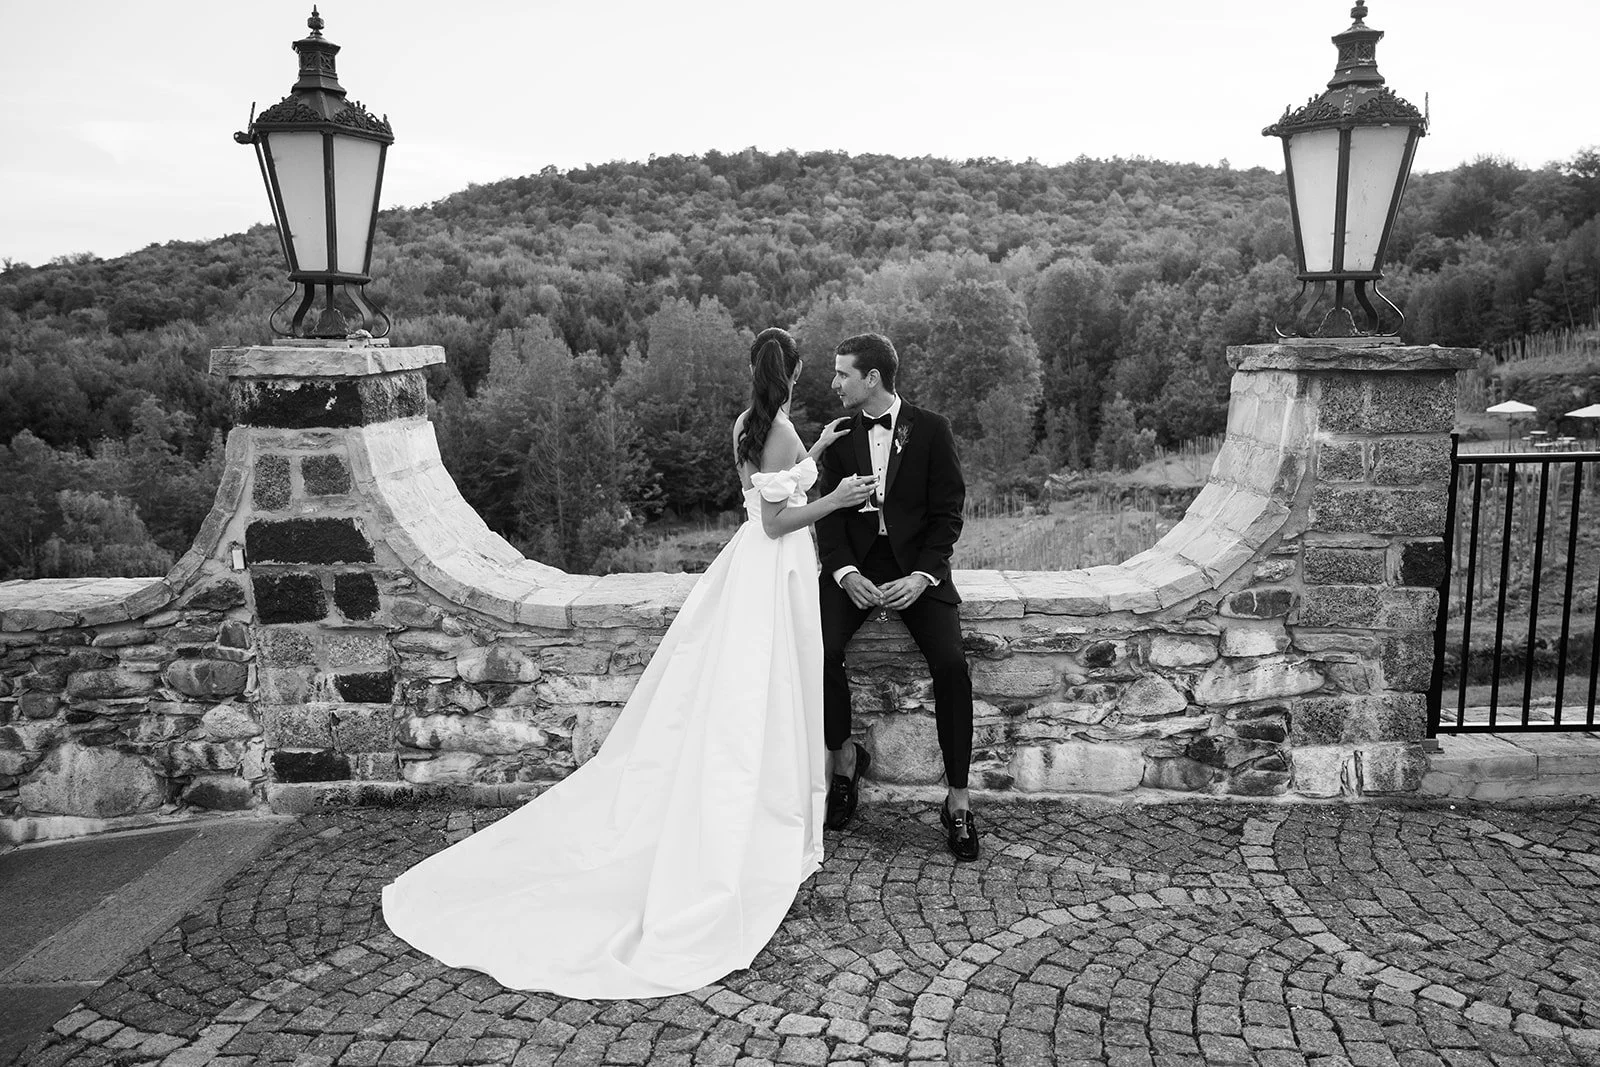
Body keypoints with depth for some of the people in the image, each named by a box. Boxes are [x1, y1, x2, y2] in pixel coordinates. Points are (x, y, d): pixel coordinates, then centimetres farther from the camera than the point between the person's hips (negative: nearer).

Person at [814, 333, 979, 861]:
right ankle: (843, 753, 4)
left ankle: (958, 799, -7)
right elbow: (828, 513, 4)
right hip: (854, 563, 2)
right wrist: (845, 573, -13)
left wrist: (921, 576, -16)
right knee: (821, 648, -23)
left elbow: (947, 511, -2)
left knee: (950, 662, -22)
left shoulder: (930, 429, -1)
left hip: (916, 564, -2)